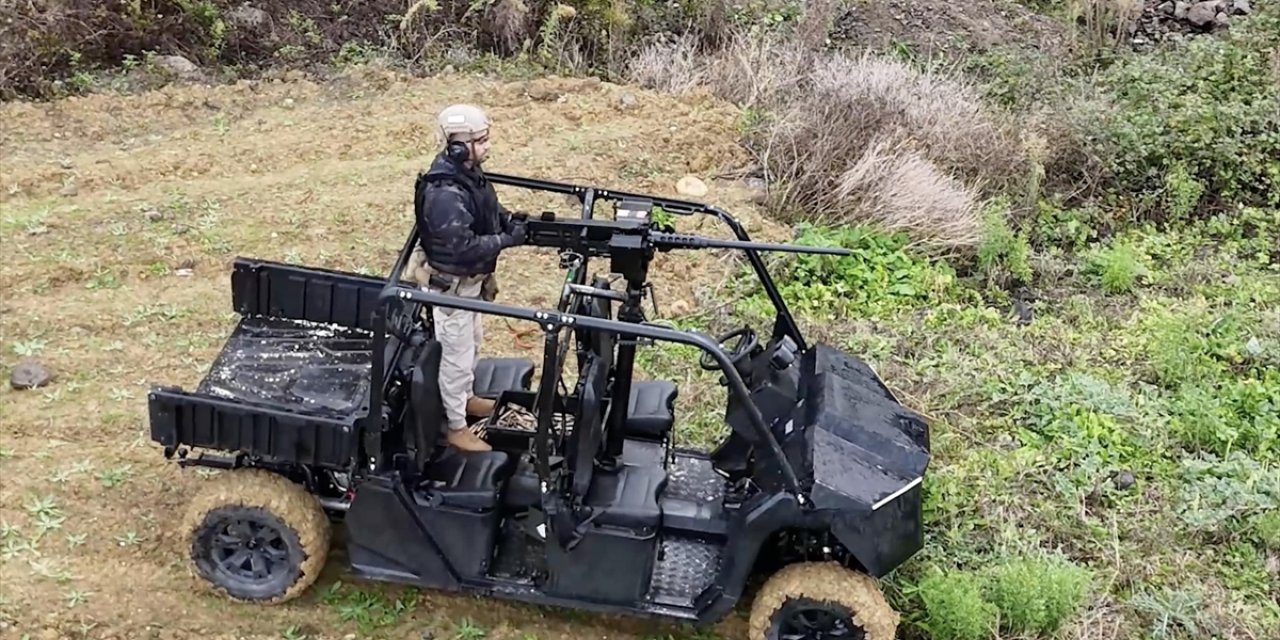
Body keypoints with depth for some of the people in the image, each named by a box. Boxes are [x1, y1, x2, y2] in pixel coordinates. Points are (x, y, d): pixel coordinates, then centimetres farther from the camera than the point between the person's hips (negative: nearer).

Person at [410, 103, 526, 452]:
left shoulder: (468, 172, -3)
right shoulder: (446, 194, -34)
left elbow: (489, 208, 14)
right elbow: (463, 248, -33)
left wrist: (510, 221, -4)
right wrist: (507, 240, -25)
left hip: (470, 280, 10)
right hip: (452, 285, -10)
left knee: (472, 343, 28)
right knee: (457, 356, 6)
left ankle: (465, 398, 50)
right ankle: (456, 427, 23)